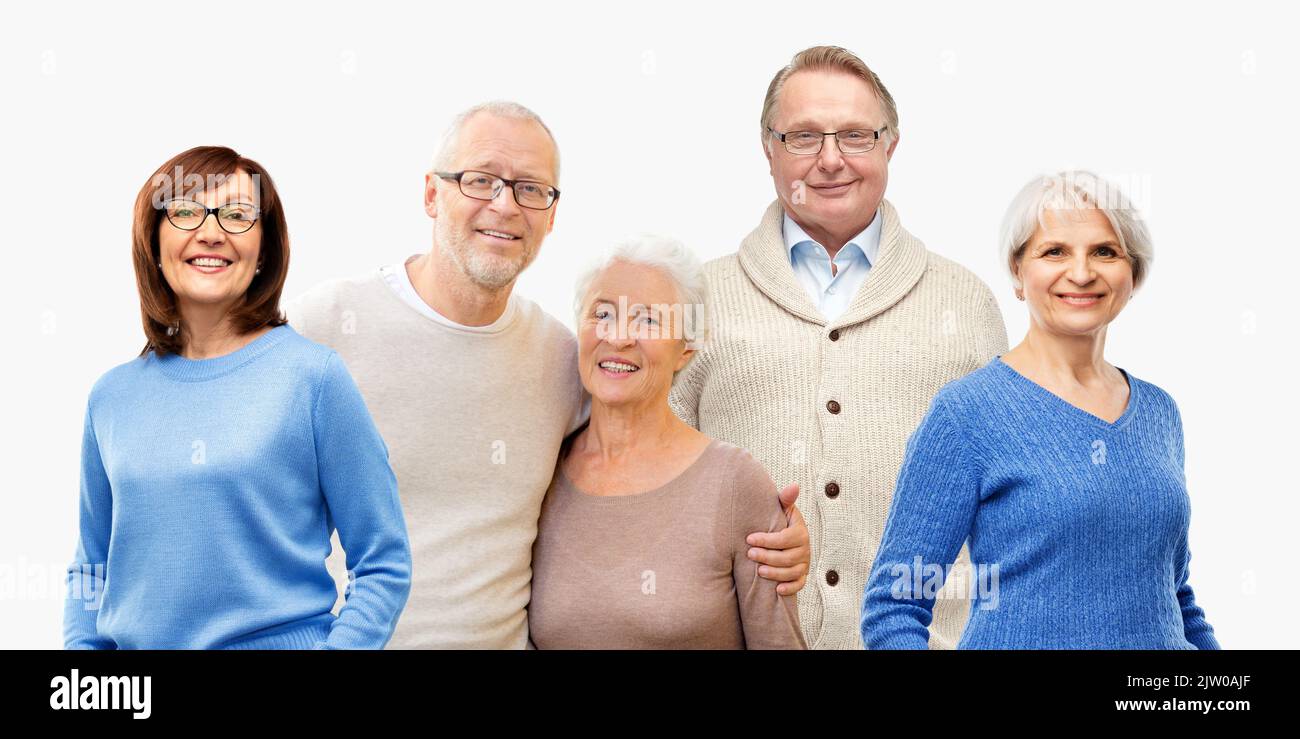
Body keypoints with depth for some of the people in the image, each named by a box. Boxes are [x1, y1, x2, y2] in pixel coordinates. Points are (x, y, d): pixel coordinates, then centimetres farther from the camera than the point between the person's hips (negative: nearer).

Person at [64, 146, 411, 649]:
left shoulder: (313, 376, -10)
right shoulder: (113, 396, 3)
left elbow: (383, 565, -8)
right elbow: (91, 570, 12)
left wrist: (338, 646, -19)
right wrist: (83, 643, -2)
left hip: (278, 639, -4)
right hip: (137, 644, 4)